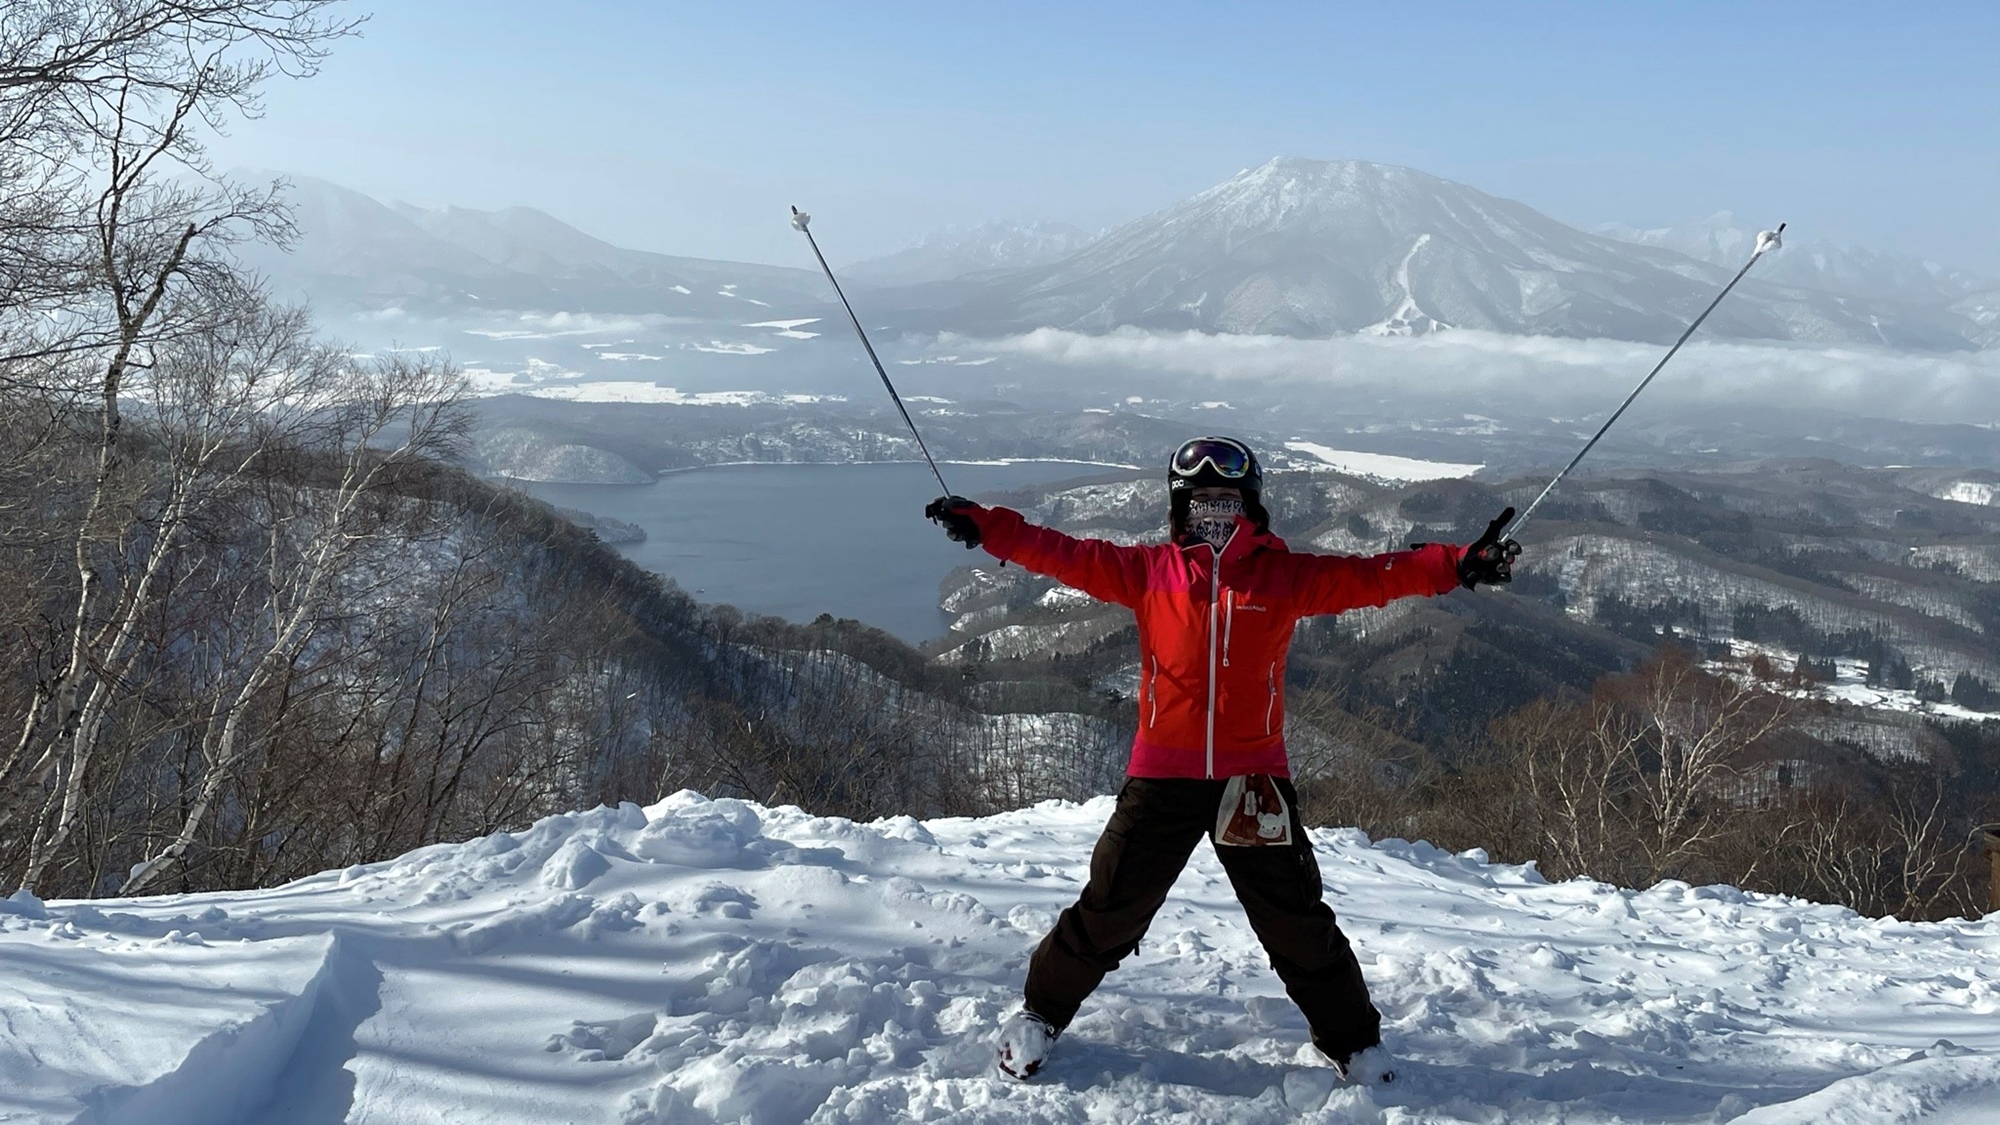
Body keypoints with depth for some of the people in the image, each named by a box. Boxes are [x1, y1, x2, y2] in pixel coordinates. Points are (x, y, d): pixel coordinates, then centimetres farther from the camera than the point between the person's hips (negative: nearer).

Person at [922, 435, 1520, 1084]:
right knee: (1110, 910, 9)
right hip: (1162, 775, 0)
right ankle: (1042, 1013, 30)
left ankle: (1352, 1038, 31)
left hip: (1253, 777, 0)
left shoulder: (1285, 576, 2)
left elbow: (1371, 576, -3)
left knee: (1297, 921, 11)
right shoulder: (1148, 571, 3)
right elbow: (1065, 555, 1)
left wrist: (1457, 565, -14)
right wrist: (983, 525, -4)